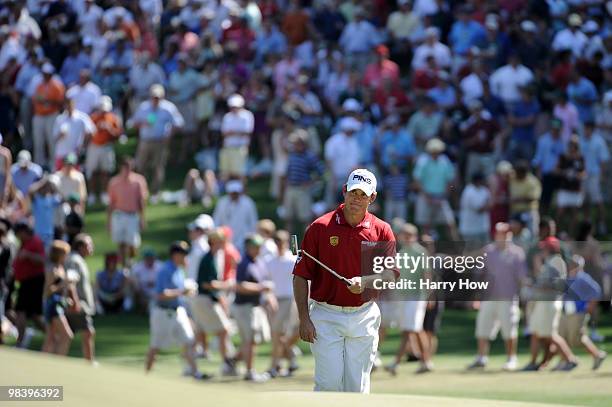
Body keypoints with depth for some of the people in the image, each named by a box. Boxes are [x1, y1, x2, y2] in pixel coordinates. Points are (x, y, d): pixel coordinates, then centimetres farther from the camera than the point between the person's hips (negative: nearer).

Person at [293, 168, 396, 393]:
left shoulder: (382, 231, 3)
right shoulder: (320, 227, -3)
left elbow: (391, 274, -1)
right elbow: (301, 276, -2)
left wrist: (365, 281, -22)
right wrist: (304, 319, -10)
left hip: (364, 317, 2)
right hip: (326, 316, -2)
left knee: (358, 387, 4)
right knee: (329, 383, -10)